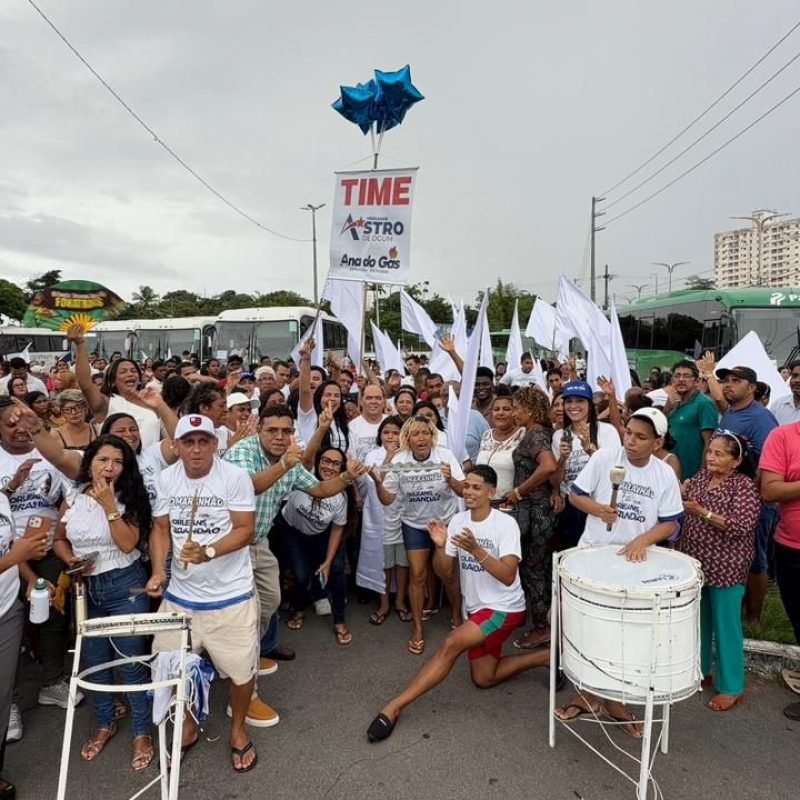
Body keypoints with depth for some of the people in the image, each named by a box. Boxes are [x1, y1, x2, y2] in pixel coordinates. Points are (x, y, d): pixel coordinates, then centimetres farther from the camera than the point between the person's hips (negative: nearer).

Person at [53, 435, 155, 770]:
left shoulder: (130, 499, -8)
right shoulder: (72, 498, 0)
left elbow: (128, 543, -19)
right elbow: (59, 539, 12)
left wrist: (109, 504, -22)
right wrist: (70, 560, -8)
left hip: (125, 587, -3)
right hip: (85, 588, 4)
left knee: (132, 661, 4)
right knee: (95, 660, 18)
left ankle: (142, 732, 21)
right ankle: (105, 724, 39)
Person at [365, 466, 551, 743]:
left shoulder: (506, 523, -18)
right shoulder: (458, 520, -2)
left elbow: (508, 576, -26)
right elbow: (446, 572, -1)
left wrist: (476, 550, -37)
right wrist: (440, 546, -22)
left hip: (504, 608, -7)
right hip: (476, 608, 7)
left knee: (451, 644, -25)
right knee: (483, 678, 11)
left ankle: (394, 707, -19)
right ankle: (545, 658, 26)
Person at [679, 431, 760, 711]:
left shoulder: (745, 486, -13)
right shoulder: (701, 476, 5)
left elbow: (742, 526, -23)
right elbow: (683, 510, 14)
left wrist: (703, 513, -28)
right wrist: (680, 494, -5)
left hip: (725, 569, -6)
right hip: (694, 562, 6)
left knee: (725, 626, 5)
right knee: (696, 620, 17)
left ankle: (731, 688, 19)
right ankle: (698, 671, 34)